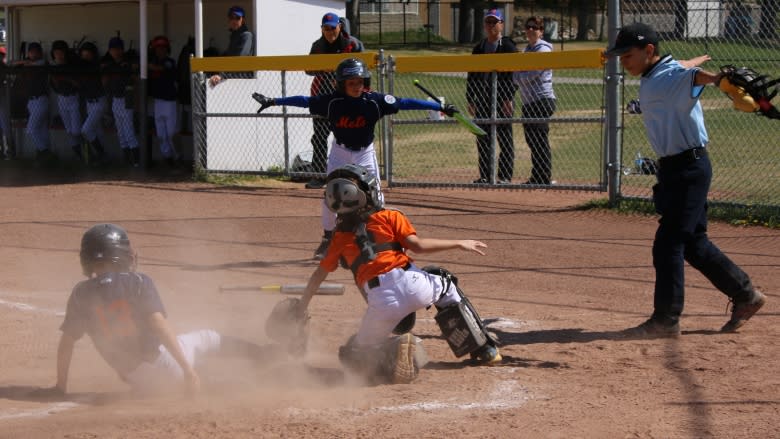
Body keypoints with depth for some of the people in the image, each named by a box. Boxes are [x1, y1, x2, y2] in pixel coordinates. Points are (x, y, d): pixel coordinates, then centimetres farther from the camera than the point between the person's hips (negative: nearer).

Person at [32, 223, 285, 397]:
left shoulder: (81, 294, 2)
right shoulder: (138, 283, -6)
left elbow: (66, 341, 2)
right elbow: (159, 325, -16)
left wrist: (60, 387, 11)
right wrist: (187, 368, -18)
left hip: (139, 384, 2)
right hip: (165, 366, -2)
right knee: (205, 338, 23)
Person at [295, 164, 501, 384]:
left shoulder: (340, 236, 20)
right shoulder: (388, 216, 12)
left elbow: (319, 274, 23)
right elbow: (416, 244, 0)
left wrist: (300, 309, 34)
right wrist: (459, 244, 8)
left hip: (381, 302, 0)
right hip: (411, 283, 0)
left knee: (358, 354, 18)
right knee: (446, 286, 33)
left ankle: (393, 351, -16)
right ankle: (484, 349, 28)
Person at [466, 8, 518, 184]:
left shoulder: (508, 47, -2)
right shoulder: (479, 48, 15)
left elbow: (514, 74, -9)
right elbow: (471, 76, 16)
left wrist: (509, 99, -17)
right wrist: (470, 100, 9)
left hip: (502, 98, -6)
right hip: (482, 99, 6)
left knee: (504, 137, -3)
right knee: (483, 138, 6)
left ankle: (505, 176, -1)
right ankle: (485, 175, 12)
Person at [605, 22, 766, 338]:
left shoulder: (672, 76, -19)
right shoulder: (648, 83, 11)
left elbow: (692, 76, -41)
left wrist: (715, 78, -59)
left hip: (690, 167, -10)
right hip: (671, 168, 10)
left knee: (668, 243, -7)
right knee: (693, 243, 15)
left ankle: (666, 321, 0)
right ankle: (745, 295, 27)